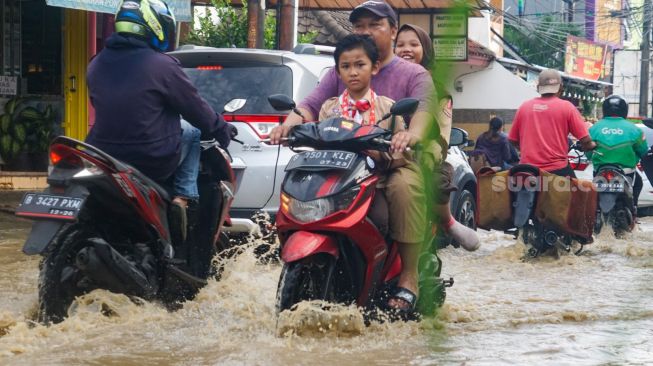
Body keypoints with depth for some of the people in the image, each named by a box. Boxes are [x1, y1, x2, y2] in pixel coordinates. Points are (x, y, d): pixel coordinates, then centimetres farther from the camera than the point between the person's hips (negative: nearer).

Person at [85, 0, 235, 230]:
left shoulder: (97, 64, 6)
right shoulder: (162, 65, -13)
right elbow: (196, 108, -3)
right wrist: (223, 131, 15)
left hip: (104, 160, 5)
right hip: (153, 163, -5)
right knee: (192, 132, 20)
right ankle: (183, 197, 8)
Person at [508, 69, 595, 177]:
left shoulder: (524, 107, 5)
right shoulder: (566, 107, -2)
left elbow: (513, 140, 12)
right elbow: (585, 139, -4)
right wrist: (592, 145, 20)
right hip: (557, 169, -2)